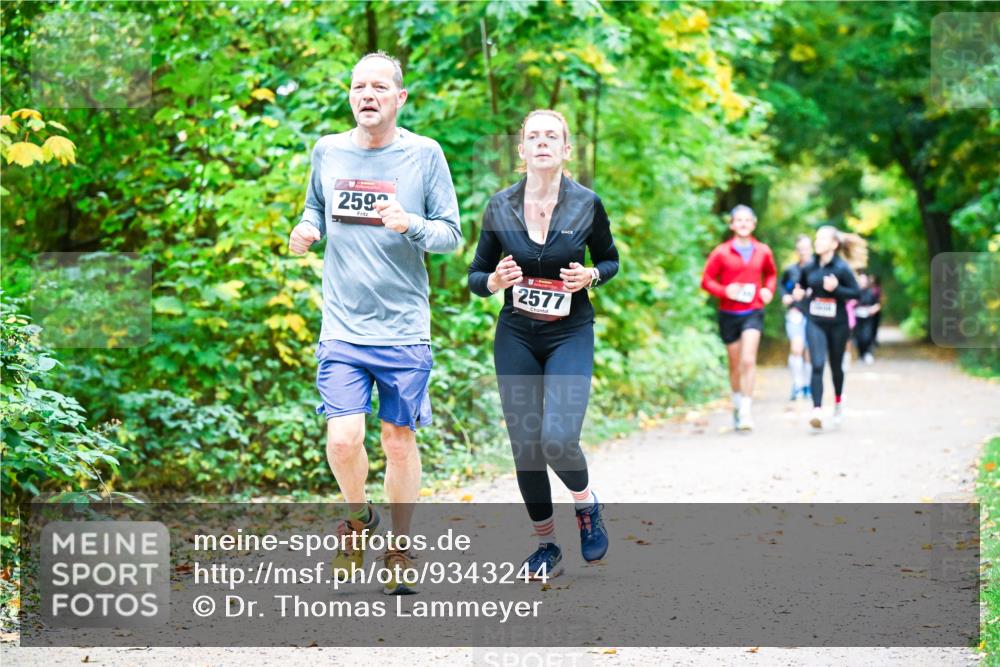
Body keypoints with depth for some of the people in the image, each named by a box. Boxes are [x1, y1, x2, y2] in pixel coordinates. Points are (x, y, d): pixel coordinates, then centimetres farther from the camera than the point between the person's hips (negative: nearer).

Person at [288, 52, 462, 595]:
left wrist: (411, 225, -19)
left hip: (404, 330, -1)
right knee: (342, 441, -12)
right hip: (342, 328, 1)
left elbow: (452, 235, 0)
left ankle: (399, 549, 26)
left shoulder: (424, 154, -1)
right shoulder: (327, 151, 6)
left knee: (399, 441, 7)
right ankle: (358, 517, 20)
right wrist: (305, 232, -1)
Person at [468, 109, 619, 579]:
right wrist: (494, 281, -17)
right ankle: (546, 545, 23)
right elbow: (475, 277, 6)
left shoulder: (587, 205, -6)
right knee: (525, 448, 2)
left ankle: (586, 504, 14)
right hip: (516, 337, 2)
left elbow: (610, 260, 10)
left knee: (558, 439, -20)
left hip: (571, 335, -2)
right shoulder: (499, 207, -3)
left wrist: (590, 275, -12)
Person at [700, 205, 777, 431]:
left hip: (753, 313, 0)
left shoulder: (763, 251, 3)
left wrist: (768, 289, 2)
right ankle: (737, 406, 32)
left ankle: (746, 411, -16)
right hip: (729, 313, 0)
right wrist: (725, 291, -18)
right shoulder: (721, 252, -5)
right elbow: (706, 280, -1)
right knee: (735, 365, 11)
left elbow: (771, 273, 22)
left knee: (748, 360, -17)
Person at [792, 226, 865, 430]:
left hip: (837, 323, -2)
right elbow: (801, 286, 19)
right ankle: (817, 410, -20)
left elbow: (856, 292, -12)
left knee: (836, 365, 14)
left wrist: (836, 288, -25)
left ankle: (838, 400, 42)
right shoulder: (809, 267, 1)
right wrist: (799, 295, -3)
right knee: (817, 365, -13)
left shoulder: (842, 268, -10)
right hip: (815, 323, 2)